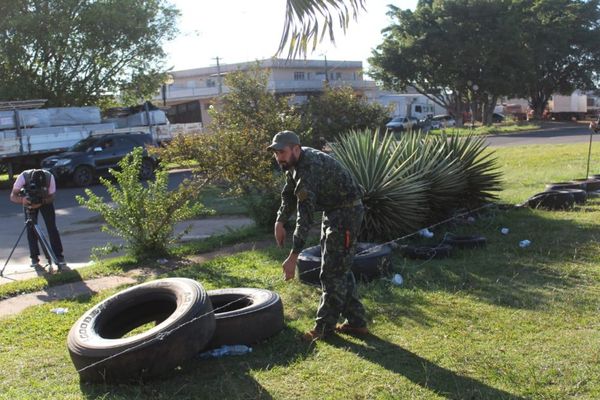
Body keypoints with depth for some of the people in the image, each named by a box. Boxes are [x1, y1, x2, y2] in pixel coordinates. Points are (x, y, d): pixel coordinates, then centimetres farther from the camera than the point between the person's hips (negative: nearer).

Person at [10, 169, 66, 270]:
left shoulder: (50, 177, -34)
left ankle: (59, 257, -6)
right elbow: (13, 196, -29)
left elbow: (51, 197, -22)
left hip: (45, 201, 0)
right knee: (31, 229, -7)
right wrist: (22, 199, -50)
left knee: (52, 227, -10)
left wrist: (41, 202, -42)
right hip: (29, 201, 1)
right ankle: (34, 258, 3)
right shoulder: (24, 176, -34)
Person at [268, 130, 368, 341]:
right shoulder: (294, 163, 0)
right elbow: (289, 195, 15)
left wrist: (293, 256, -40)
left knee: (333, 272, -5)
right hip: (332, 212, 10)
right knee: (339, 269, 13)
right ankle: (356, 322, 21)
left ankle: (325, 327, 6)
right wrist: (280, 222, 0)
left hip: (347, 213, -10)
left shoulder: (309, 167, -31)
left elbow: (305, 214, -37)